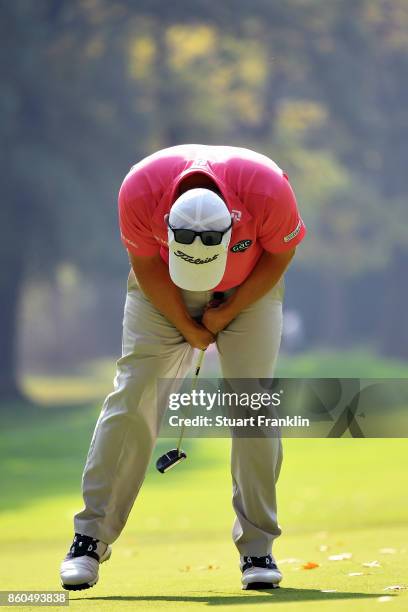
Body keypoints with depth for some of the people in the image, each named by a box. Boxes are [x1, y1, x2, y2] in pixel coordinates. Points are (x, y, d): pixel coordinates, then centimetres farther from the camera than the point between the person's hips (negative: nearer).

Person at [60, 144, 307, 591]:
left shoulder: (268, 189, -36)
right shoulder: (139, 191, -34)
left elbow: (280, 254, -14)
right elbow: (146, 265, -14)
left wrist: (226, 314, -12)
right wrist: (188, 328, -10)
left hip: (248, 288, 0)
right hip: (163, 290, 0)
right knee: (131, 399, -9)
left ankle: (257, 548, -2)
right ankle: (90, 537, -4)